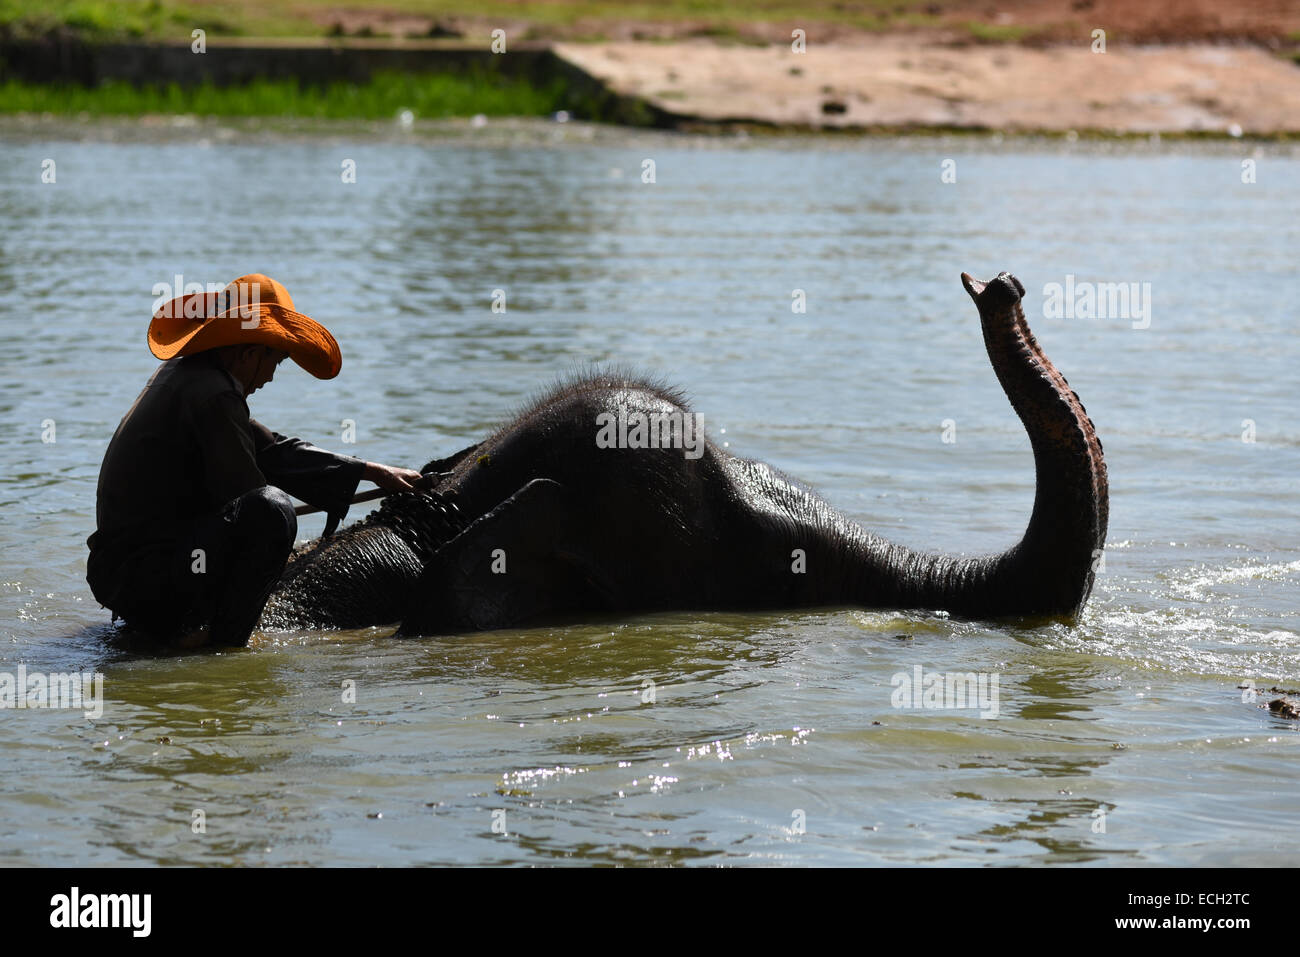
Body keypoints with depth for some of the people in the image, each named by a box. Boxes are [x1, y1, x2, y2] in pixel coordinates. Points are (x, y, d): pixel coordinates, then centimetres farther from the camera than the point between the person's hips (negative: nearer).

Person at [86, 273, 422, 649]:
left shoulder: (182, 374, 17)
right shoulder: (212, 395, -15)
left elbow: (271, 449, 22)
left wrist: (369, 471, 23)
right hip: (141, 576, -10)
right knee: (270, 510, -27)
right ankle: (220, 643, -16)